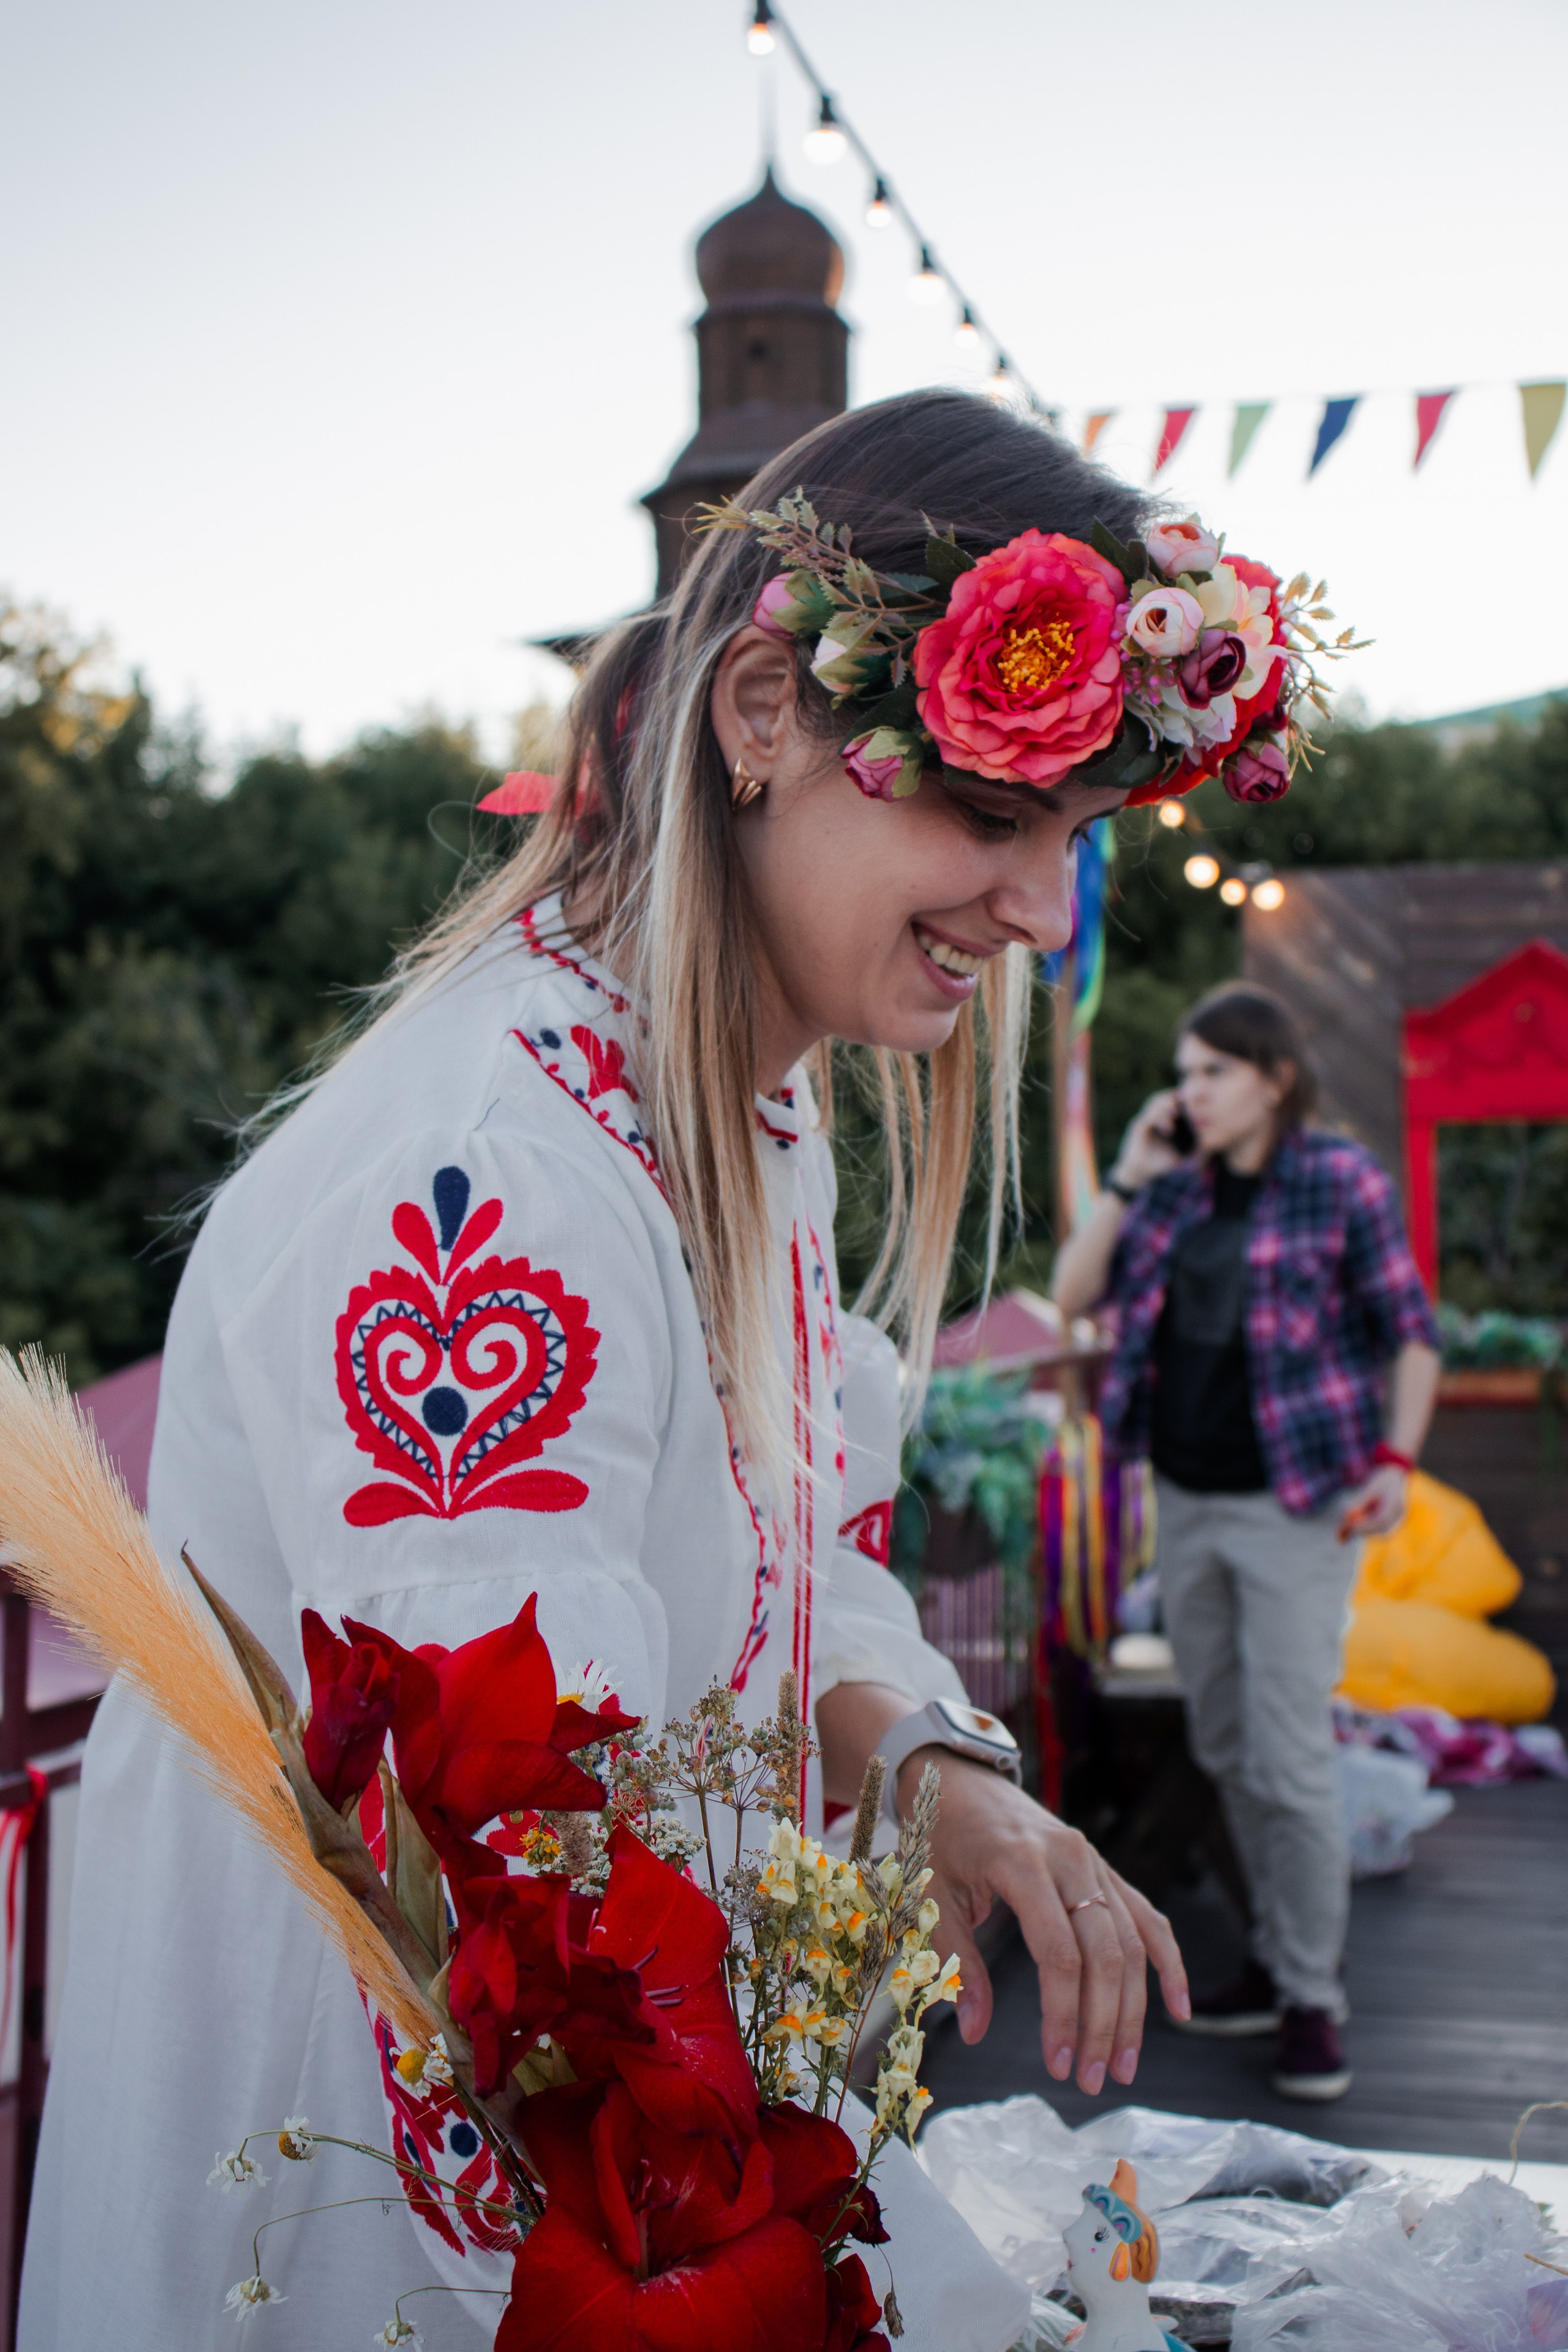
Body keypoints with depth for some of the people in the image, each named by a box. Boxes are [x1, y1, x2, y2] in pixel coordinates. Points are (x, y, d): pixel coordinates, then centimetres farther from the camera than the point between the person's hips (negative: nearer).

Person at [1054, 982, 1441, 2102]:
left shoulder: (1342, 1180, -7)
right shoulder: (1177, 1187, 7)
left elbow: (1412, 1330, -3)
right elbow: (1074, 1295, 3)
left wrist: (1396, 1457, -14)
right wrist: (1128, 1179, -5)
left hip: (1296, 1507, -6)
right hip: (1187, 1504, 6)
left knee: (1290, 1759, -8)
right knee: (1226, 1749, 13)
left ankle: (1314, 1999, 4)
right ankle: (1279, 1957, 27)